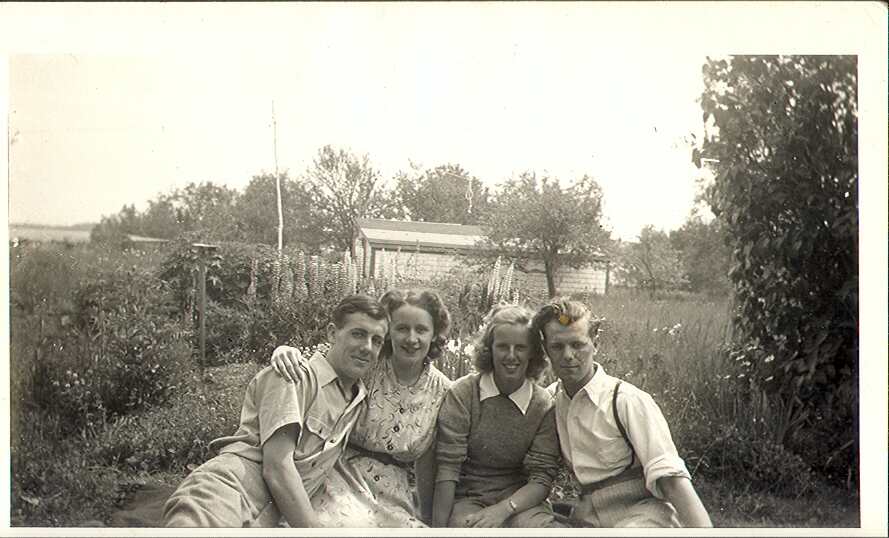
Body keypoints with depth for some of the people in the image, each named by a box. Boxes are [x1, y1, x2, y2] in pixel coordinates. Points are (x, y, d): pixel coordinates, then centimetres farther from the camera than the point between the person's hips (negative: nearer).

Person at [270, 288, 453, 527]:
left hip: (395, 496, 3)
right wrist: (285, 351, -25)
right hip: (343, 480, -2)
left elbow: (426, 463, 7)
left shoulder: (441, 390, 0)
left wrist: (426, 517, 12)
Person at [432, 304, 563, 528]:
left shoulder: (544, 405, -2)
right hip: (467, 499, -1)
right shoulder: (463, 393, -6)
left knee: (539, 524, -30)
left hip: (519, 501, 1)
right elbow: (447, 468, -10)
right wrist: (438, 527, -16)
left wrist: (503, 509, -21)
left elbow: (542, 478, -5)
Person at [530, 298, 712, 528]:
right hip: (591, 519, 7)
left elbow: (668, 475, -18)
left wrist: (702, 529, -29)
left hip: (642, 516, -6)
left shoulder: (629, 401, -13)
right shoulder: (550, 397, 5)